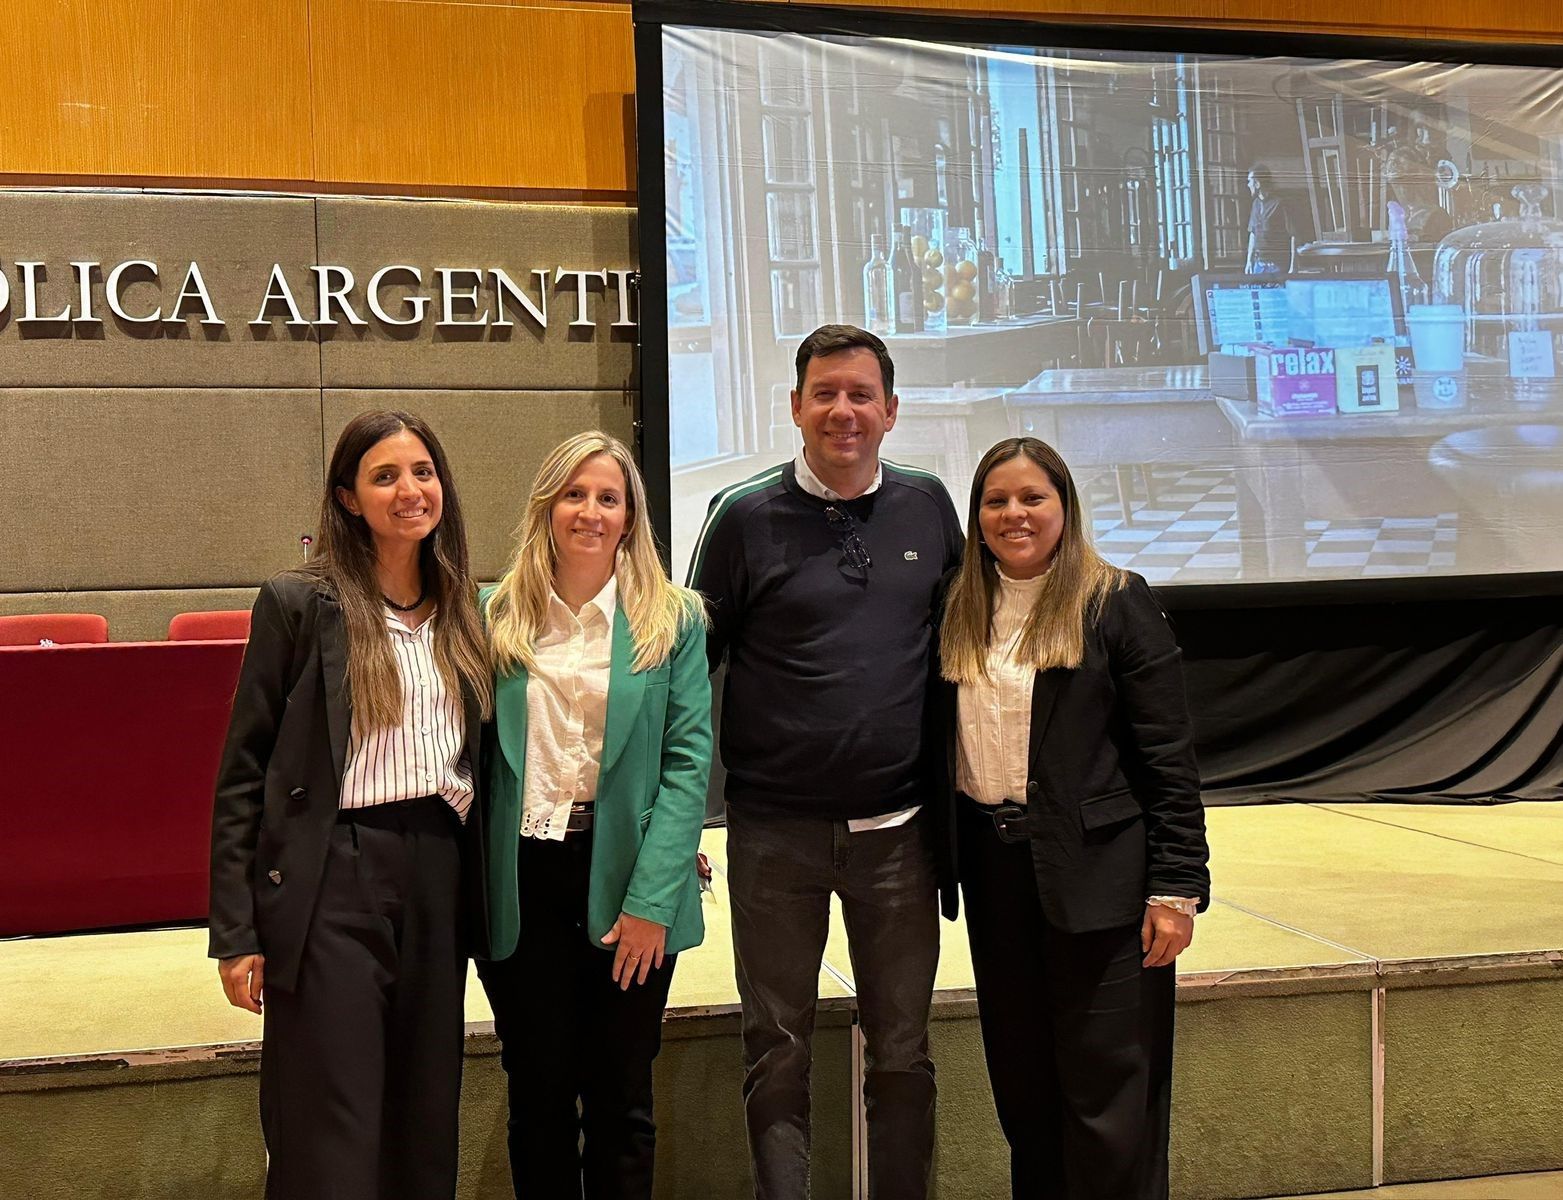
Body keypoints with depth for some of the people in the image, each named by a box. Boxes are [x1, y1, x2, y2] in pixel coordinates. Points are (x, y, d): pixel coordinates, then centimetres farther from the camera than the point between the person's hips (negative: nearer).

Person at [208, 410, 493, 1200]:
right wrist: (235, 932, -7)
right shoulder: (298, 604, -3)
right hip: (332, 879, -5)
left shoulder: (464, 614, 11)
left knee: (425, 1133, 11)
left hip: (439, 880, 5)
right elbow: (242, 773, -3)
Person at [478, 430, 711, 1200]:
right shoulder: (497, 617, 5)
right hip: (523, 882, 1)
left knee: (621, 1101, 9)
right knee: (538, 1099, 11)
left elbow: (688, 760, -5)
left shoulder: (673, 621, 1)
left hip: (626, 881, -1)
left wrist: (651, 900, -13)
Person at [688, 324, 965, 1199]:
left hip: (897, 829, 2)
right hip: (775, 831, -2)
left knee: (904, 1051, 11)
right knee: (778, 1051, 9)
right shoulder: (746, 518, -4)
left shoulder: (930, 506, 4)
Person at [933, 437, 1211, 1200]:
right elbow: (944, 749, 12)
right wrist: (951, 865, 5)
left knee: (1109, 1098, 0)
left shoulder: (1117, 604, -4)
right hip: (993, 870, 5)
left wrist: (1176, 885, -12)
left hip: (1096, 877, -5)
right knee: (1022, 1089, 13)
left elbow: (1168, 758, -7)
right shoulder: (959, 615, 10)